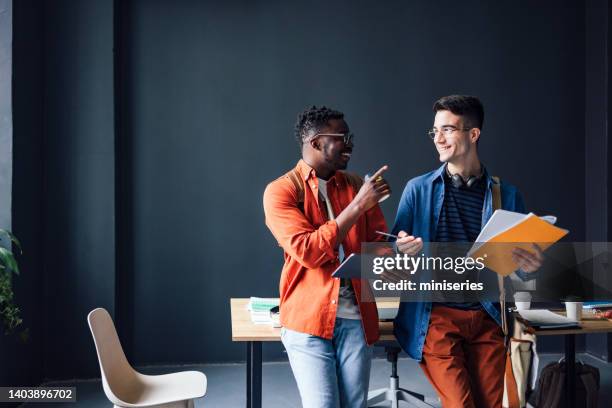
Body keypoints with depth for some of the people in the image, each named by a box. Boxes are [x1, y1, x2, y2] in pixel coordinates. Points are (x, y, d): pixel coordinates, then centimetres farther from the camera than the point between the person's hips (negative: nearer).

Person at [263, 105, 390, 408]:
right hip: (308, 318, -4)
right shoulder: (281, 190, -5)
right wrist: (358, 205, -17)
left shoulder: (356, 185, 10)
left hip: (357, 317, 4)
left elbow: (379, 243, 9)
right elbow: (308, 251, -17)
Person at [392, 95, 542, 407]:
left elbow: (520, 268, 9)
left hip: (488, 320, 2)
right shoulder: (418, 189, 1)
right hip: (436, 317, -2)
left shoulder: (507, 195, 4)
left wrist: (530, 268, -14)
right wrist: (402, 250, -18)